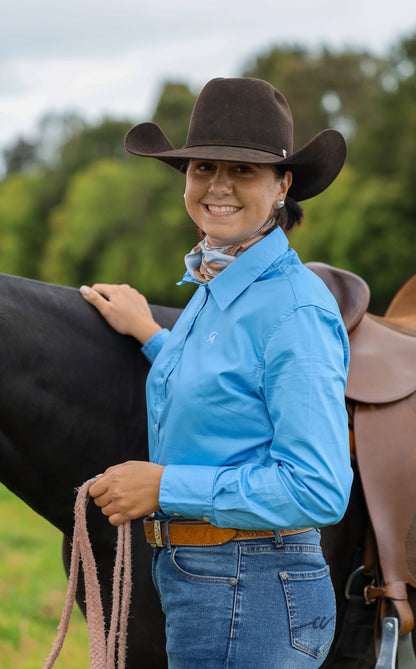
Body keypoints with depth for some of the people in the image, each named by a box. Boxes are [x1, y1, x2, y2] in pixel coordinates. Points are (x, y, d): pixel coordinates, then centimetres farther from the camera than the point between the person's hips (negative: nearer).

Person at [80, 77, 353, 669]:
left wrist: (165, 485, -19)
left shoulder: (294, 307, -19)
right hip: (187, 575, 9)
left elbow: (318, 491, -22)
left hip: (250, 597, -9)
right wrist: (149, 334, 21)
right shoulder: (211, 289, 9)